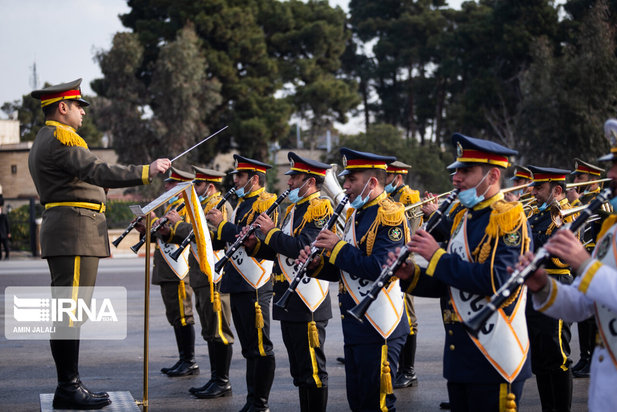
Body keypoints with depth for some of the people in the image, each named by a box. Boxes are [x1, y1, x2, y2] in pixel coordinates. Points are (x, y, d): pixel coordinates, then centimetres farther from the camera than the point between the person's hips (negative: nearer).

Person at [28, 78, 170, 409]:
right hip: (75, 233, -11)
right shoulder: (60, 138, -12)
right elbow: (97, 172, -23)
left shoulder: (44, 142, 23)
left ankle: (70, 385, 16)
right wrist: (146, 171, -21)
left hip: (67, 233, 11)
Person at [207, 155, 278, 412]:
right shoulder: (243, 204, 19)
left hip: (254, 286, -10)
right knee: (250, 348, 13)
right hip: (238, 285, 10)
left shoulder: (265, 202, -9)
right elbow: (225, 241, 22)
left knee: (260, 347, -4)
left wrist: (222, 224, -15)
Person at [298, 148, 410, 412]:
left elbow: (380, 268, -25)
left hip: (379, 329, -9)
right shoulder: (356, 214, 16)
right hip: (355, 327, 9)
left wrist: (338, 247, -17)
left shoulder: (390, 215, -13)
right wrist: (317, 264, 2)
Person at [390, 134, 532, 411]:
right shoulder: (462, 218, 15)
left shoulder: (509, 217, -11)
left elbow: (497, 280, -24)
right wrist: (411, 276, 0)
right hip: (458, 357, 8)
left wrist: (437, 256, -19)